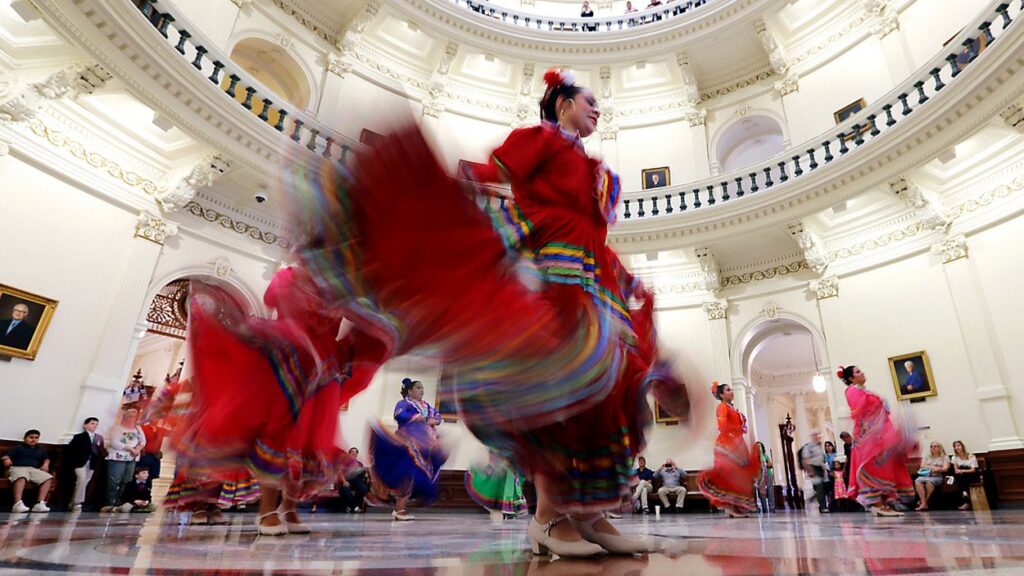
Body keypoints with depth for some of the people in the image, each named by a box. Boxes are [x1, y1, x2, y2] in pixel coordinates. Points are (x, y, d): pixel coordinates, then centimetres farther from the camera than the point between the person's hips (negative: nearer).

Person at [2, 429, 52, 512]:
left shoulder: (40, 449, 29)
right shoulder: (18, 447, 17)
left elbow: (46, 459, 31)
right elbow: (5, 456, 6)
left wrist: (46, 464, 7)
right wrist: (6, 459, -19)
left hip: (34, 469, 4)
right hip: (18, 468, -4)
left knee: (48, 478, -26)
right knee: (21, 477, -43)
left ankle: (40, 504, -33)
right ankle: (18, 504, -55)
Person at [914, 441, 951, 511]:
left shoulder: (945, 457, 15)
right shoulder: (927, 457, 25)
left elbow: (945, 468, 0)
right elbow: (922, 466, 10)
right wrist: (933, 467, -3)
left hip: (938, 477, -3)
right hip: (925, 476, 3)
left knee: (929, 481, -40)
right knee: (917, 481, -34)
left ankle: (925, 501, -23)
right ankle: (924, 503, -36)